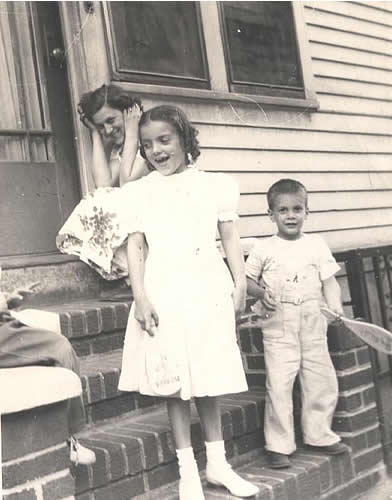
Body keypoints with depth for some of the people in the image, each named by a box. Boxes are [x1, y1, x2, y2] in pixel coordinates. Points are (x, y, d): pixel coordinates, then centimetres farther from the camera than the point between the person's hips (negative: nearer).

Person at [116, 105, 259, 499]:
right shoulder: (137, 192, 6)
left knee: (208, 378, 9)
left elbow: (229, 237, 8)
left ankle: (218, 464, 23)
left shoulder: (215, 185, 7)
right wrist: (140, 297, -6)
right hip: (164, 291, -1)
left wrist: (240, 282, 0)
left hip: (208, 288, 1)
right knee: (175, 381, 3)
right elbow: (135, 247, 2)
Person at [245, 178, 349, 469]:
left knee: (323, 382, 11)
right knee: (279, 386, -4)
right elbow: (247, 279, 5)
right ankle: (279, 445, 9)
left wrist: (336, 308, -11)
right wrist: (261, 292, -15)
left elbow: (329, 282, 4)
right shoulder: (263, 249, 1)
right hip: (279, 328, -3)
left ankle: (319, 435, 31)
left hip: (313, 326, 3)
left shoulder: (317, 245, 6)